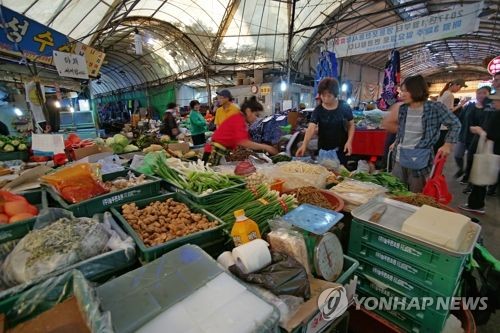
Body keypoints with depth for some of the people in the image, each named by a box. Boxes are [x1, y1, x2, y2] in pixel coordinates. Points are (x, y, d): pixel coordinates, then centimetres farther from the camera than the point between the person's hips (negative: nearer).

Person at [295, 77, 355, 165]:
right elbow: (311, 128, -22)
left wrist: (349, 141, -14)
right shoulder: (318, 110, -9)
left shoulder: (344, 107, -7)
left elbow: (351, 125, 2)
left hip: (341, 148, 0)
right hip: (324, 149, 0)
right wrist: (304, 145, -38)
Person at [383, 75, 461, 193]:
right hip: (399, 159, 4)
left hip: (419, 160, -4)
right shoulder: (402, 108, 2)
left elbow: (455, 124, 1)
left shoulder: (434, 108, -10)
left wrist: (448, 145, -6)